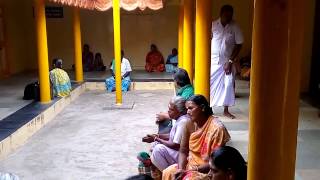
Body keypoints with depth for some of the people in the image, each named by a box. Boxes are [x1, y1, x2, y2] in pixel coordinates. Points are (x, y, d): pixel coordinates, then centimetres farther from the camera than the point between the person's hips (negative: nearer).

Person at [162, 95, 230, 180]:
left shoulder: (217, 128, -22)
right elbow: (183, 151, 2)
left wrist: (193, 170, -22)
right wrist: (181, 169, -16)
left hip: (208, 170, -6)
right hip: (191, 164, 6)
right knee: (167, 173, -10)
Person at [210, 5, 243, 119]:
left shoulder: (235, 27, -6)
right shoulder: (213, 25, -5)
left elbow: (238, 45, -4)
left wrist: (231, 61, -10)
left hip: (227, 61, 1)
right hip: (213, 61, 0)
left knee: (229, 85, 0)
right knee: (208, 83, 0)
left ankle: (226, 111, 14)